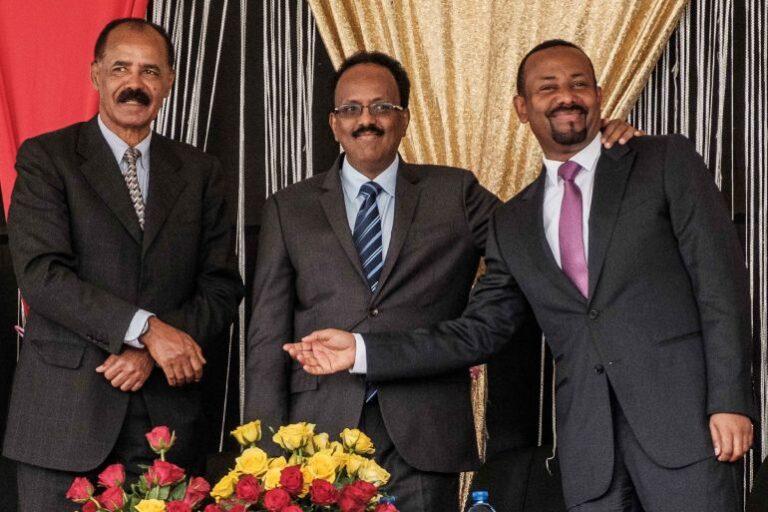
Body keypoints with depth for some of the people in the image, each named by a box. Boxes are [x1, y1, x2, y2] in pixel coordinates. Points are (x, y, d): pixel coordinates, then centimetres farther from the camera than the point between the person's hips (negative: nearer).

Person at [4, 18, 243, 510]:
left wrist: (153, 352, -9)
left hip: (165, 413, 2)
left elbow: (222, 288, 7)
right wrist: (147, 329, -18)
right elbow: (41, 274, -11)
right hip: (64, 413, -2)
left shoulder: (201, 173, 11)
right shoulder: (47, 158, 1)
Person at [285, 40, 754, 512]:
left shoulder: (667, 162, 5)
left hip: (684, 418, -3)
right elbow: (481, 331, 15)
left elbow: (720, 279, -1)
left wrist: (730, 401, -11)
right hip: (589, 444, 3)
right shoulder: (513, 225, 16)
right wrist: (361, 351, 6)